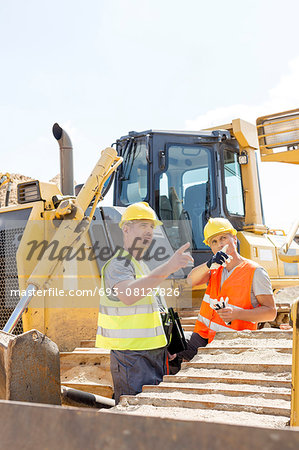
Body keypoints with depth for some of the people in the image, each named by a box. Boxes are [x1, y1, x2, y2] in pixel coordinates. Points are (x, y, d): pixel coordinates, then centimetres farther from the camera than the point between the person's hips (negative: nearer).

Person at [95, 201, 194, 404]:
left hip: (153, 354, 9)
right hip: (131, 358, -9)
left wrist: (164, 348, 20)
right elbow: (127, 295, -37)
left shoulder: (141, 265, 18)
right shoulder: (118, 265, -13)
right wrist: (167, 268, -46)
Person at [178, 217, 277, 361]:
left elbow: (270, 312, -10)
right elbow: (190, 281, -7)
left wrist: (237, 314, -25)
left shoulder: (256, 273, -7)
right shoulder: (216, 269, 12)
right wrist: (209, 265, -27)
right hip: (201, 338, 5)